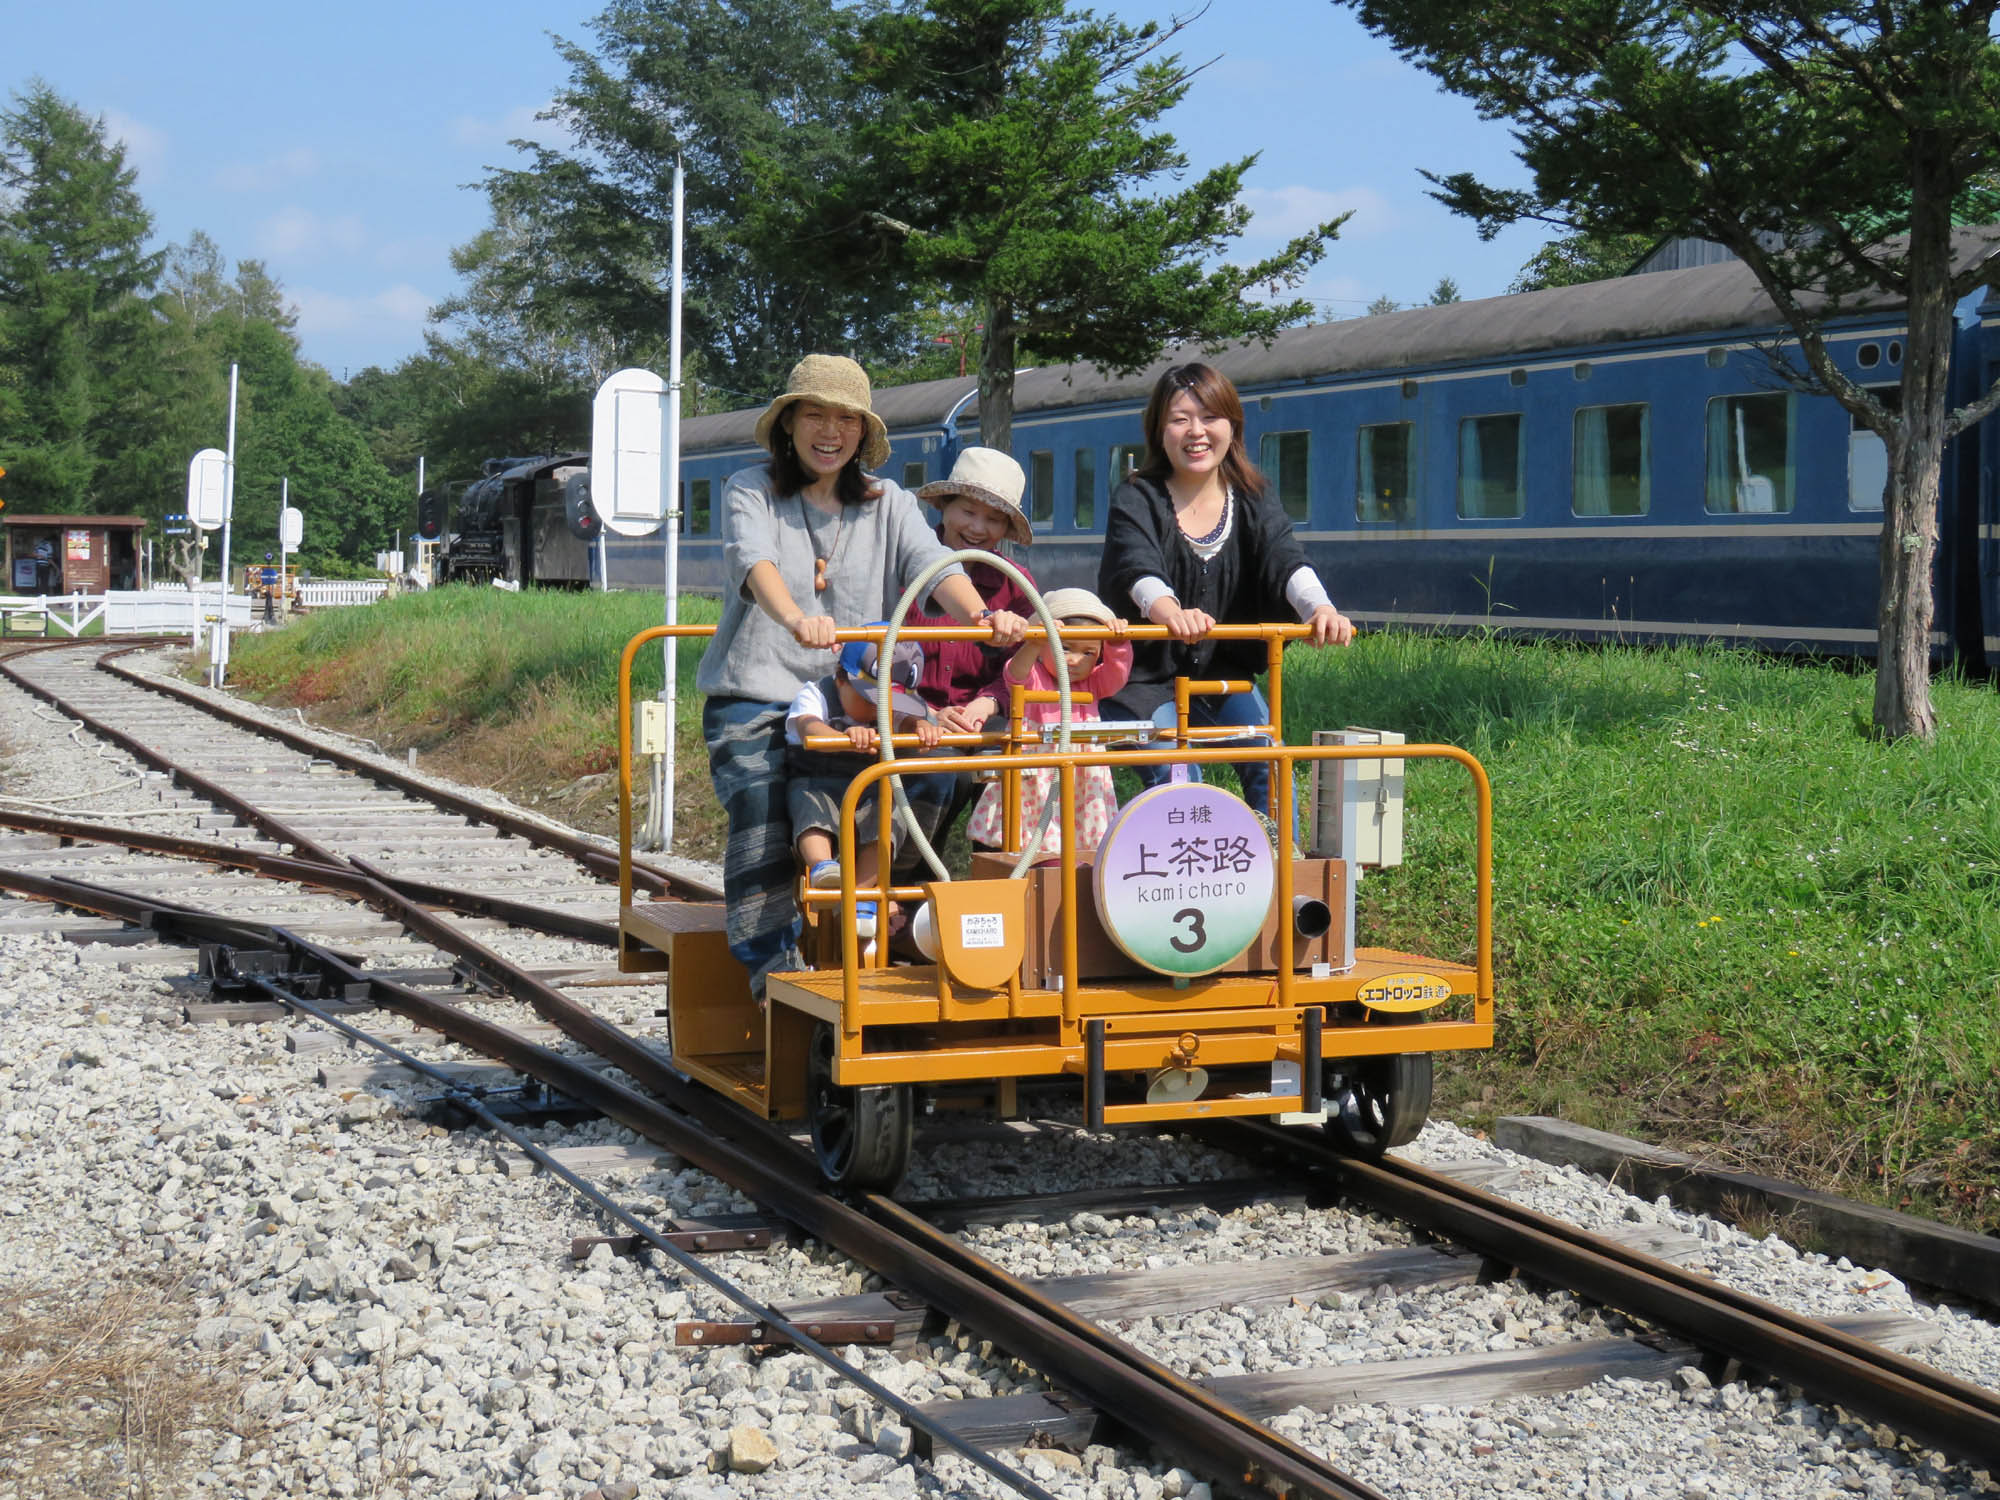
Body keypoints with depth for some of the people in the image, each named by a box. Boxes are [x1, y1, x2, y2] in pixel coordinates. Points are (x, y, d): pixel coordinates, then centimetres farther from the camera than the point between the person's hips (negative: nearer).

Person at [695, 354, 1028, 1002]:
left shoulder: (889, 503, 14)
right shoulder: (751, 491, 4)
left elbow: (931, 564, -5)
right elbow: (754, 560, -17)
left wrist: (982, 614, -29)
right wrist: (795, 619, -40)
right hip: (755, 700, -2)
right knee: (762, 810, -26)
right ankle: (774, 971, -22)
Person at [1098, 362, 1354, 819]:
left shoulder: (1254, 503, 0)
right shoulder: (1136, 500, -11)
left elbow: (1285, 559, -20)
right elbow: (1137, 566, -32)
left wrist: (1319, 608, -44)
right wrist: (1168, 610, -57)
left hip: (1222, 672, 4)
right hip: (1145, 675, -3)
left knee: (1270, 763, -14)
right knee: (1175, 775, -22)